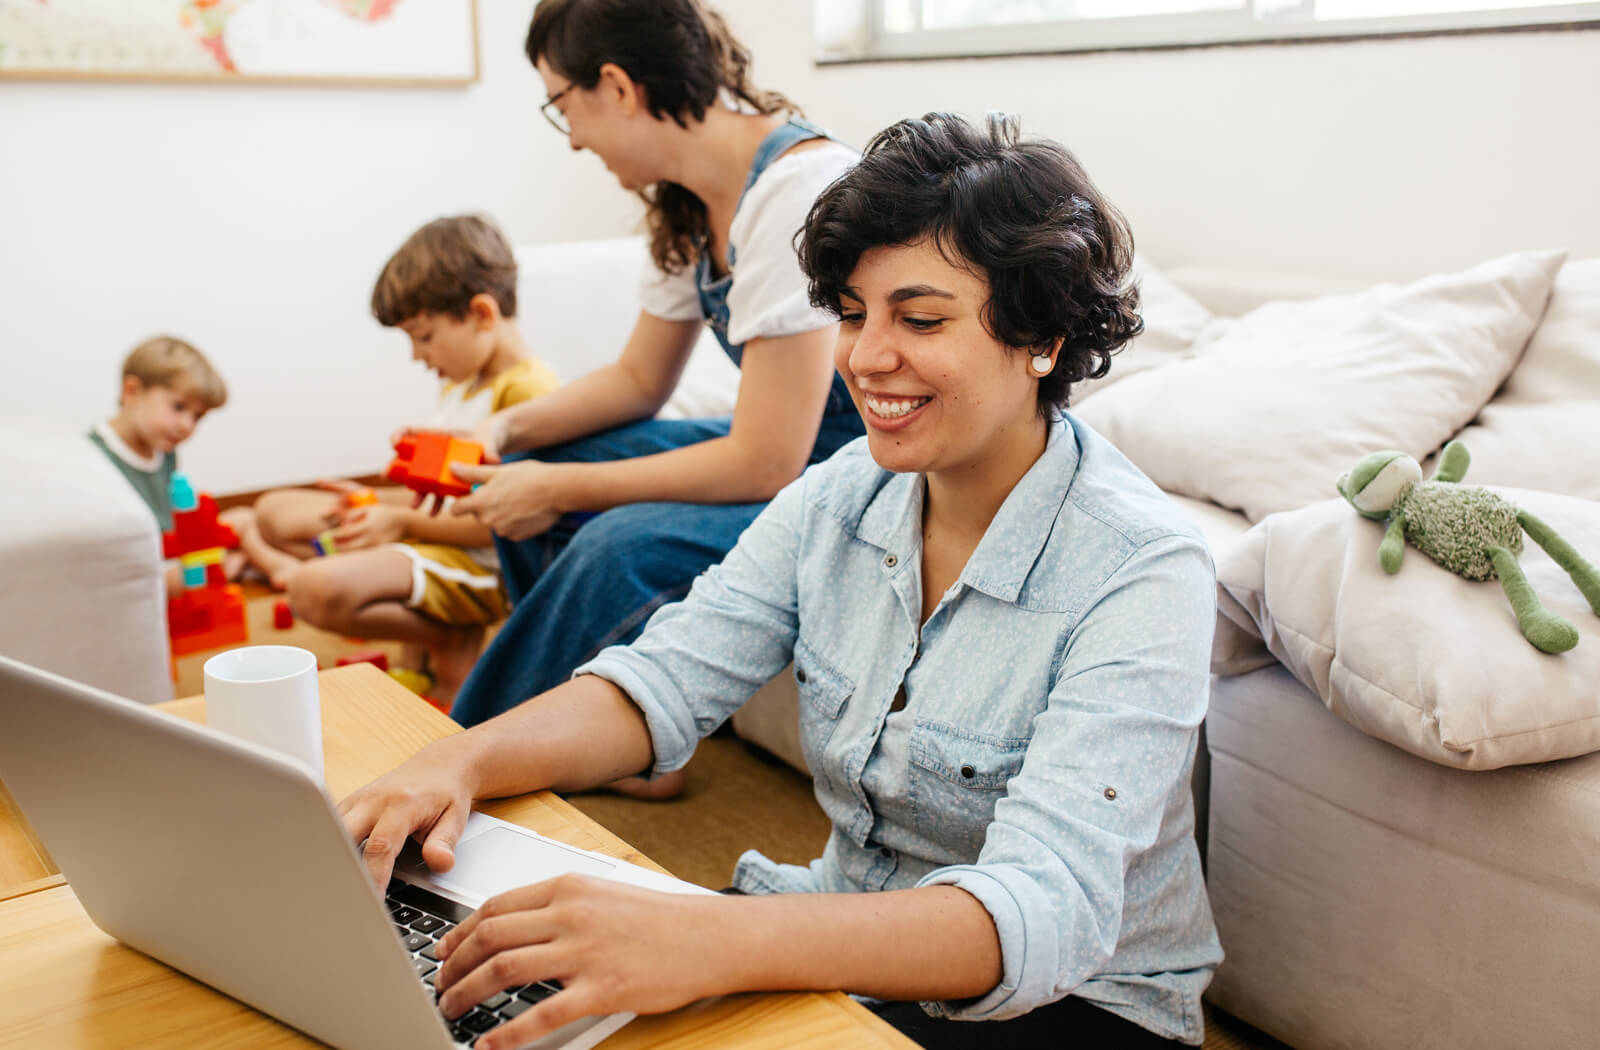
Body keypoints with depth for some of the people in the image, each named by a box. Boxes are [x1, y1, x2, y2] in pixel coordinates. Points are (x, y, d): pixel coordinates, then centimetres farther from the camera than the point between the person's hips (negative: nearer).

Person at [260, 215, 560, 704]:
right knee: (273, 512, 15)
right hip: (421, 531, 11)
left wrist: (400, 521, -17)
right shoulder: (461, 382, 13)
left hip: (475, 567, -11)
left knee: (317, 591, -32)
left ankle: (448, 643, -9)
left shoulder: (527, 390, -21)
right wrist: (379, 502, 3)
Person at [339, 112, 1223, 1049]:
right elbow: (662, 684, -8)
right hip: (847, 950, 5)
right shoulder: (840, 498, -3)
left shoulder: (1143, 574, -23)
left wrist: (707, 942, -48)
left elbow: (1045, 915, -33)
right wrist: (461, 761, -29)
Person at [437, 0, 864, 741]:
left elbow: (764, 464, -26)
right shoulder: (686, 201, 3)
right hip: (783, 450, 9)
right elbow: (639, 379, 16)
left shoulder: (796, 188, -25)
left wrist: (558, 492, -17)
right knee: (533, 469, 6)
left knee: (625, 545, -29)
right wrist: (502, 431, 0)